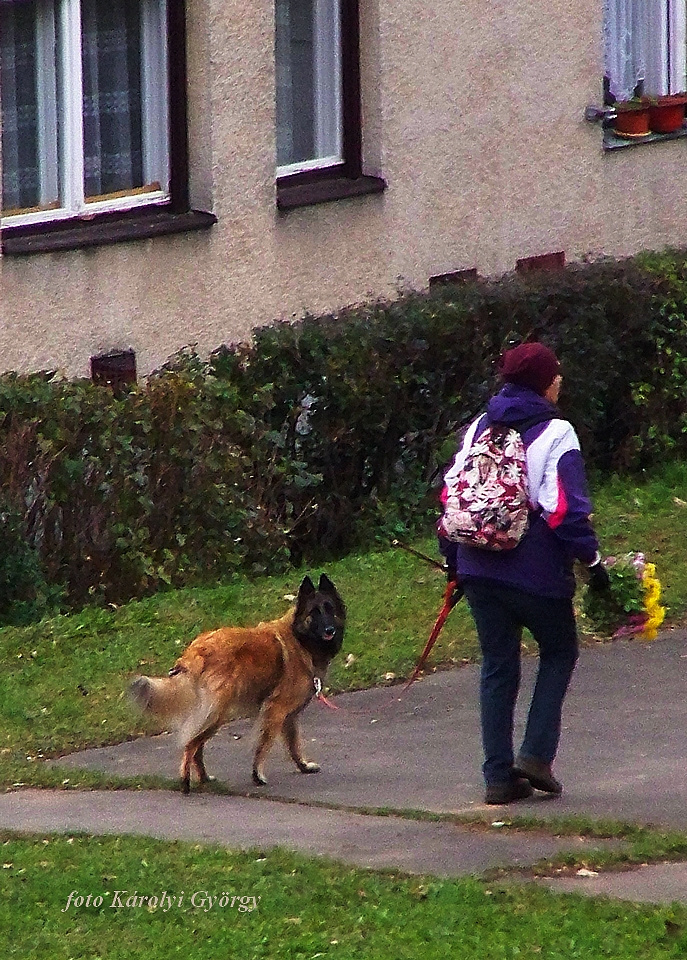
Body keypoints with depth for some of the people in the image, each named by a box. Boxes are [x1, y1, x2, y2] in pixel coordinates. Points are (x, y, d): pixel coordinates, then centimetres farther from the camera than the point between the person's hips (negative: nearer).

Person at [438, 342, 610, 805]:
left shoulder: (479, 429, 9)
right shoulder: (555, 434, -9)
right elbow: (567, 506, -16)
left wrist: (453, 560, 19)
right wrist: (592, 559, -9)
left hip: (480, 570, 5)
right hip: (537, 571, -5)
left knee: (497, 667, 11)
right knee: (559, 652, 15)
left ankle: (500, 775, 9)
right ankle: (536, 754, 2)